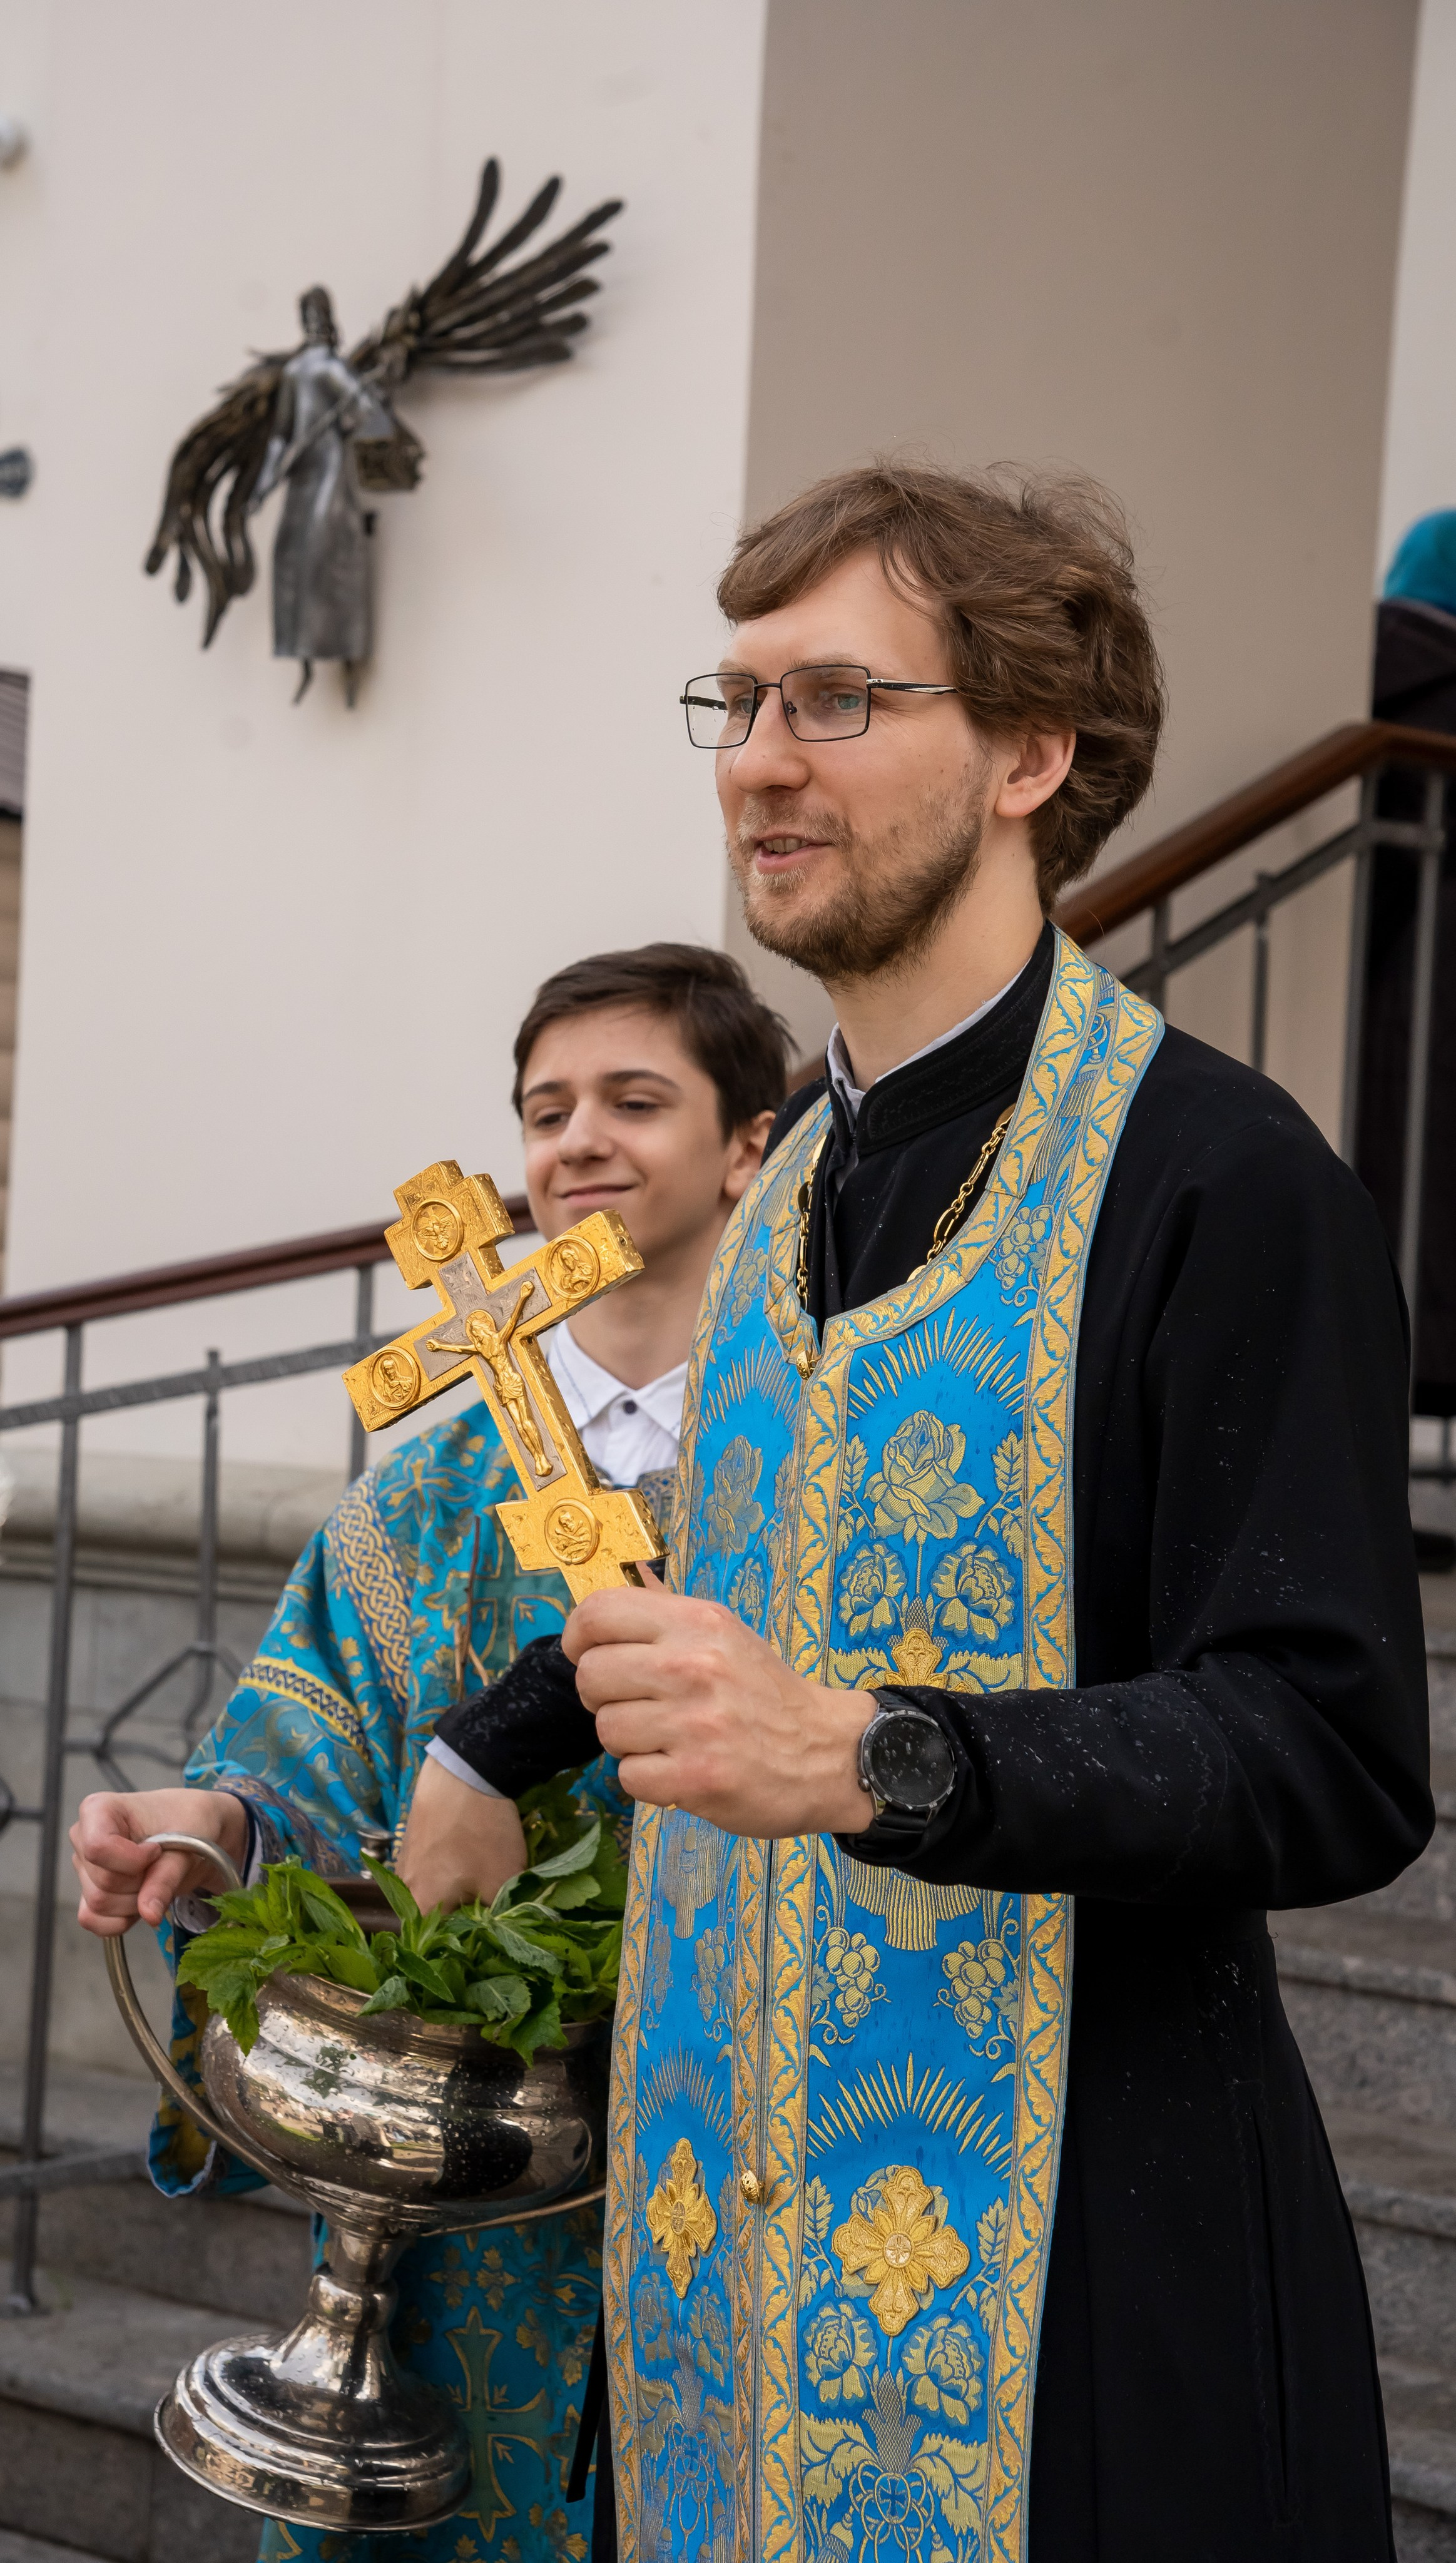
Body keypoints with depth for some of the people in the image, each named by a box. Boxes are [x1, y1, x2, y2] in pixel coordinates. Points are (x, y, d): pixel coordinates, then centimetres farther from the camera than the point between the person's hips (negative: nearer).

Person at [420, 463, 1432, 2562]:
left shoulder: (1215, 1178, -12)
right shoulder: (804, 1172, 12)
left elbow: (1331, 1758, -19)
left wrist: (869, 1757, -30)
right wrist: (489, 1753, 34)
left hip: (1074, 2236, -7)